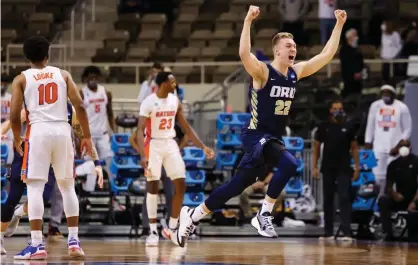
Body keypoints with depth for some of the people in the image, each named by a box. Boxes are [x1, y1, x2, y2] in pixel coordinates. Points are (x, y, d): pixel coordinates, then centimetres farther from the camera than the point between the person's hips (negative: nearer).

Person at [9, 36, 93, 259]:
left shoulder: (21, 79, 7)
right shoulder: (63, 75, 12)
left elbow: (14, 115, -1)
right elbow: (79, 106, 2)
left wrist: (17, 140, 14)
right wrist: (87, 136, 9)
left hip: (38, 131, -2)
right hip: (62, 131, 2)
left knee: (34, 187, -1)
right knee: (67, 187, 14)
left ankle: (37, 244, -9)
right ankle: (73, 241, 12)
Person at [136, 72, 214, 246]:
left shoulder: (175, 101, 4)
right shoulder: (148, 103, -14)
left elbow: (185, 127, 11)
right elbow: (140, 130, -18)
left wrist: (202, 147, 6)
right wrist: (143, 156, -30)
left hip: (171, 144, 5)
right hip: (154, 145, -5)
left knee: (181, 185, -1)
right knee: (153, 186, -5)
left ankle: (172, 228, 10)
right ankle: (153, 231, 2)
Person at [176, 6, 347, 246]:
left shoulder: (296, 72, 7)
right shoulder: (263, 72, -13)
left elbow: (327, 54, 11)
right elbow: (244, 53, -34)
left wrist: (339, 25, 4)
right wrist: (248, 21, -41)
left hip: (275, 137, 7)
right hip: (257, 135, -7)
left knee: (238, 185, 5)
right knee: (289, 164, -30)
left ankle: (193, 215, 17)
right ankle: (265, 214, -17)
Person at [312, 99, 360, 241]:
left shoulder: (348, 128, 3)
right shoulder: (323, 127, 5)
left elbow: (354, 148, 7)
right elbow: (316, 148, 8)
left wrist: (357, 168, 0)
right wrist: (314, 167, 1)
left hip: (344, 169, -2)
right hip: (328, 169, 2)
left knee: (344, 199, -10)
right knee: (328, 201, 8)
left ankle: (346, 233, -16)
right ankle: (328, 232, 16)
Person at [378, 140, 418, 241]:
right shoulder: (393, 165, 6)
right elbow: (388, 187, 5)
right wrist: (394, 194, -19)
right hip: (399, 199, 4)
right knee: (383, 201, -25)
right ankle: (388, 235, -27)